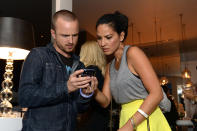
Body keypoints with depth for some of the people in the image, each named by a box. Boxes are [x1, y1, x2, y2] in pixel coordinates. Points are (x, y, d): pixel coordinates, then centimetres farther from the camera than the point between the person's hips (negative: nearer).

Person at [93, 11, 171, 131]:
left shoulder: (133, 52, -12)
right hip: (125, 118, 7)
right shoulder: (110, 67, 11)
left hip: (145, 120, -6)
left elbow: (157, 93, -18)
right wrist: (94, 90, -13)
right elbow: (105, 101, 7)